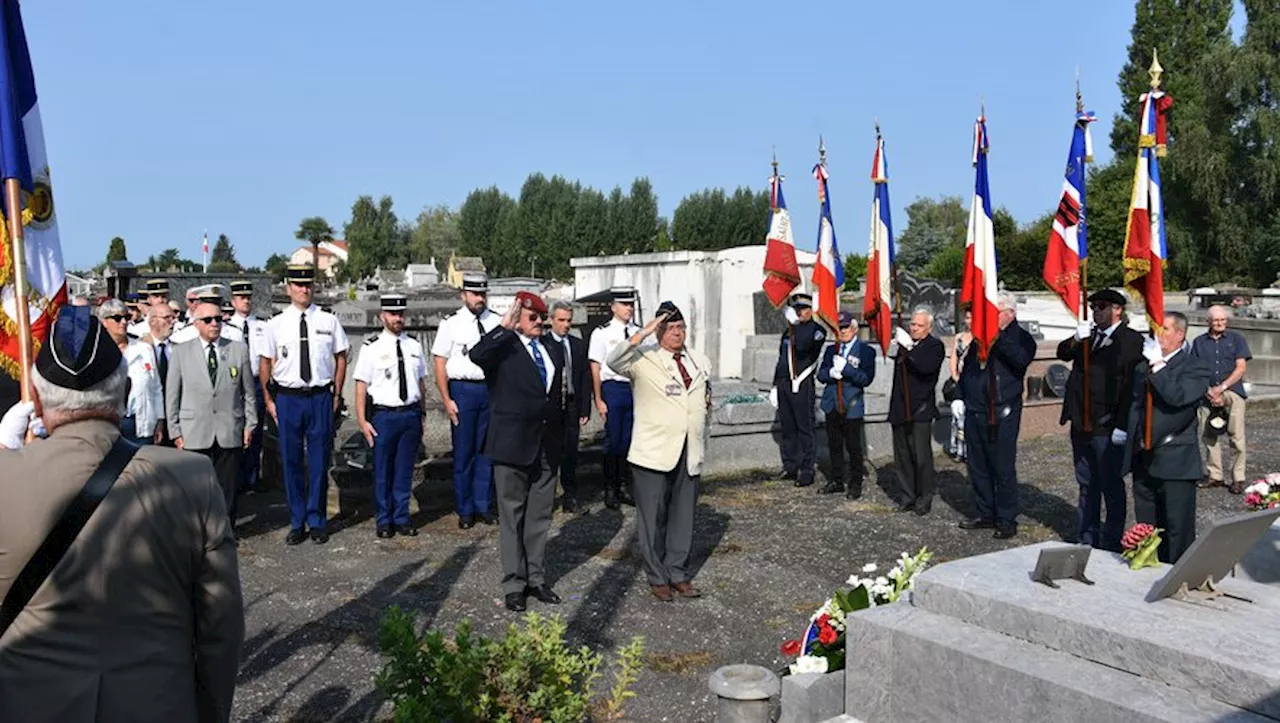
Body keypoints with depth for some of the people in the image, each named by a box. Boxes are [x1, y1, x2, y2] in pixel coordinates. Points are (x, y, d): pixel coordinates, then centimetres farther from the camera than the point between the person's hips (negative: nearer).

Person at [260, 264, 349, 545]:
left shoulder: (329, 321, 2)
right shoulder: (276, 324, 3)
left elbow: (341, 358, 8)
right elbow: (265, 364, 8)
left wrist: (336, 395, 4)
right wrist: (268, 400, 5)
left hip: (320, 398, 0)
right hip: (287, 398, 0)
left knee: (319, 462, 5)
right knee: (291, 462, 7)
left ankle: (317, 522, 18)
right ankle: (297, 523, 19)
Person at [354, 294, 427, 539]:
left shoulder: (414, 346, 9)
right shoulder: (371, 348, -3)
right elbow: (361, 385, -5)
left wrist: (421, 415, 13)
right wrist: (362, 421, -10)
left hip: (411, 415, 3)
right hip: (384, 415, -3)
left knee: (405, 470, 10)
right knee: (382, 472, 5)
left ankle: (402, 518, 22)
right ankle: (384, 521, 19)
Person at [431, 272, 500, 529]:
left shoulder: (497, 322, 5)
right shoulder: (451, 324, -3)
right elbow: (440, 364, -3)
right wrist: (447, 400, -7)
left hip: (492, 389, 3)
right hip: (462, 390, -3)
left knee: (487, 449, 10)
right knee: (463, 451, 4)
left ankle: (484, 506, 23)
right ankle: (465, 510, 17)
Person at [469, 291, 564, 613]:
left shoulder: (550, 348, 12)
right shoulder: (504, 347, -7)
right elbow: (476, 355, -30)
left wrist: (559, 439, 13)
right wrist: (505, 328, -31)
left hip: (547, 445, 6)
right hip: (513, 444, -5)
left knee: (540, 515, 13)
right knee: (512, 515, 5)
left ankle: (536, 578, 24)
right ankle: (514, 584, 14)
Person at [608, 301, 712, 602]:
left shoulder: (700, 361, 16)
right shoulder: (644, 359, -4)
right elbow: (613, 361, -23)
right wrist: (643, 333, -26)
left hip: (689, 454, 5)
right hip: (654, 452, -5)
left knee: (683, 516, 11)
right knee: (653, 517, 1)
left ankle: (678, 574, 23)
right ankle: (657, 577, 14)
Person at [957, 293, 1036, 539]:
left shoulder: (1021, 338, -2)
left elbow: (1021, 360, -25)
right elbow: (967, 368, 22)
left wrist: (998, 336, -25)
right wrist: (962, 397, 14)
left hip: (1001, 415, -6)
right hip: (975, 412, 6)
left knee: (1003, 468, -2)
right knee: (978, 467, 12)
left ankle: (1007, 519, 9)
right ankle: (985, 513, 24)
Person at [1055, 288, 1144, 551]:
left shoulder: (1132, 340, -9)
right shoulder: (1089, 335, 12)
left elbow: (1131, 386, -14)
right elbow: (1062, 353, 5)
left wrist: (1122, 426, -18)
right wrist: (1076, 339, -15)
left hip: (1107, 428, -7)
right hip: (1081, 424, 7)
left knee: (1112, 487, 4)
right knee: (1087, 485, 16)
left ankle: (1112, 544, 14)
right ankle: (1085, 541, 26)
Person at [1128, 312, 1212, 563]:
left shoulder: (1197, 368, -7)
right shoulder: (1143, 366, 14)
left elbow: (1178, 396, -25)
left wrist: (1158, 364, -22)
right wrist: (1126, 431, 10)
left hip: (1175, 461, -6)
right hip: (1143, 460, 7)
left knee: (1178, 527, -1)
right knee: (1147, 528, 14)